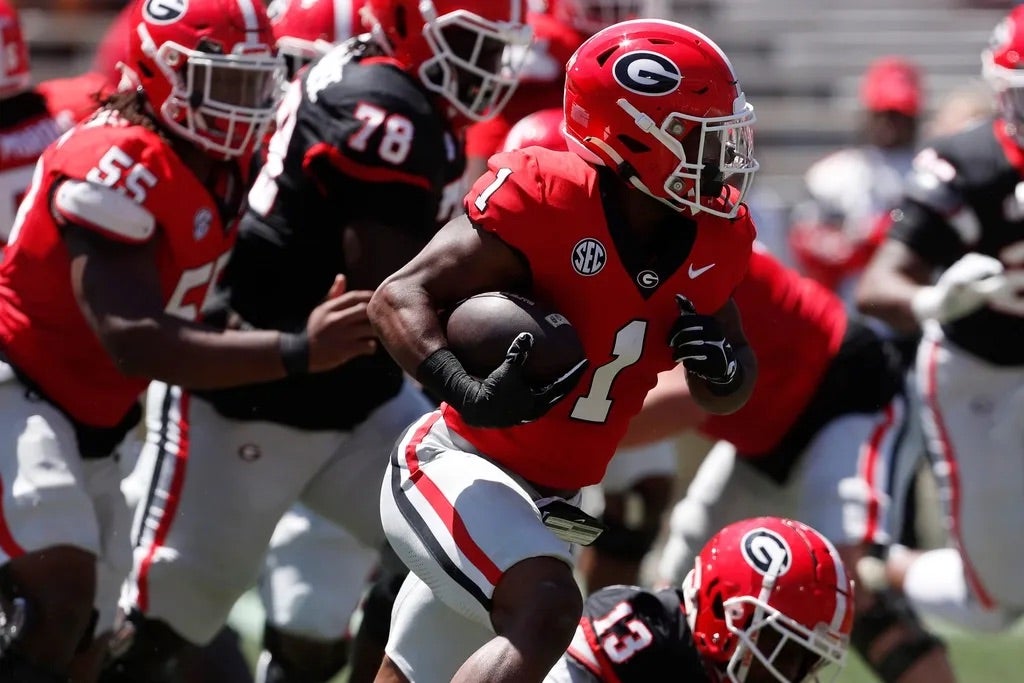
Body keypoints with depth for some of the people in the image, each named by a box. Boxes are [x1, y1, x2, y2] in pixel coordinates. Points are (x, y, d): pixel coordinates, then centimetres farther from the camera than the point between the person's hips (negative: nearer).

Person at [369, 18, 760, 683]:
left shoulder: (714, 238, 1)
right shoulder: (546, 198, -20)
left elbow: (730, 395, 14)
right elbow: (400, 297, -19)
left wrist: (723, 367, -11)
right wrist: (470, 395, -36)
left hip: (546, 501, 8)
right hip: (461, 469, -8)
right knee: (546, 610, -32)